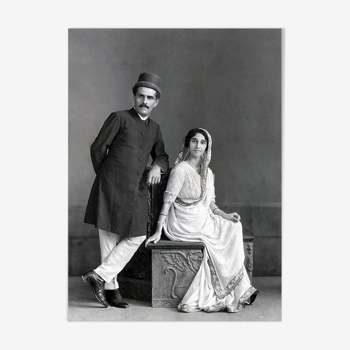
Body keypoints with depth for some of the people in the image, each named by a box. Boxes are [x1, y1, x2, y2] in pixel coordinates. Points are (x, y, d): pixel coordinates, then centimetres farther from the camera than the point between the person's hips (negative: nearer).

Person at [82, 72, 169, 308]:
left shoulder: (154, 129, 17)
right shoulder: (119, 118, 0)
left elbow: (161, 156, 24)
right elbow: (98, 148, 0)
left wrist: (157, 167, 1)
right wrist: (105, 176, 6)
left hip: (137, 190, 6)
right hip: (112, 188, -6)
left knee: (136, 237, -3)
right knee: (109, 238, -4)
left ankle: (100, 276, 2)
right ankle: (111, 288, 2)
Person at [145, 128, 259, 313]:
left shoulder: (207, 173, 14)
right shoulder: (181, 169, -10)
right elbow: (168, 199, -15)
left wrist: (224, 215, 0)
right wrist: (158, 231, -21)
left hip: (203, 220, 8)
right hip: (185, 223, -8)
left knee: (234, 226, -13)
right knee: (230, 231, -16)